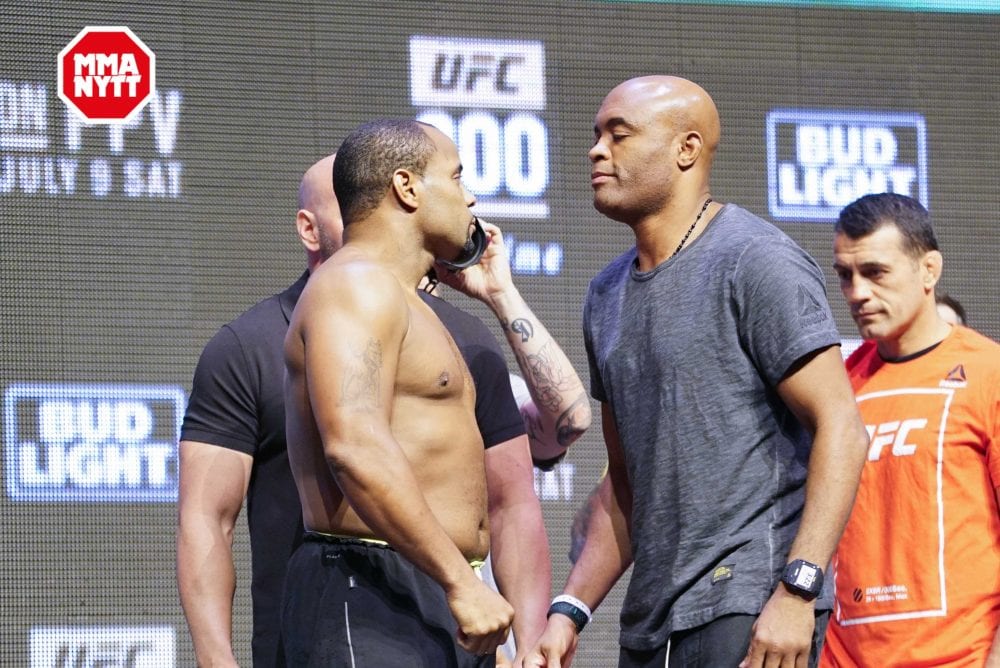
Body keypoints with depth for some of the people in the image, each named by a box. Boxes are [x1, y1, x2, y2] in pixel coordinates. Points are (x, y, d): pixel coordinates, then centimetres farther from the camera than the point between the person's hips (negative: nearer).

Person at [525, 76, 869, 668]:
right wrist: (570, 610, 11)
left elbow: (841, 429, -13)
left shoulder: (755, 262, -7)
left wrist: (797, 590, -22)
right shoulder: (608, 296, 18)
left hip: (752, 611, -8)